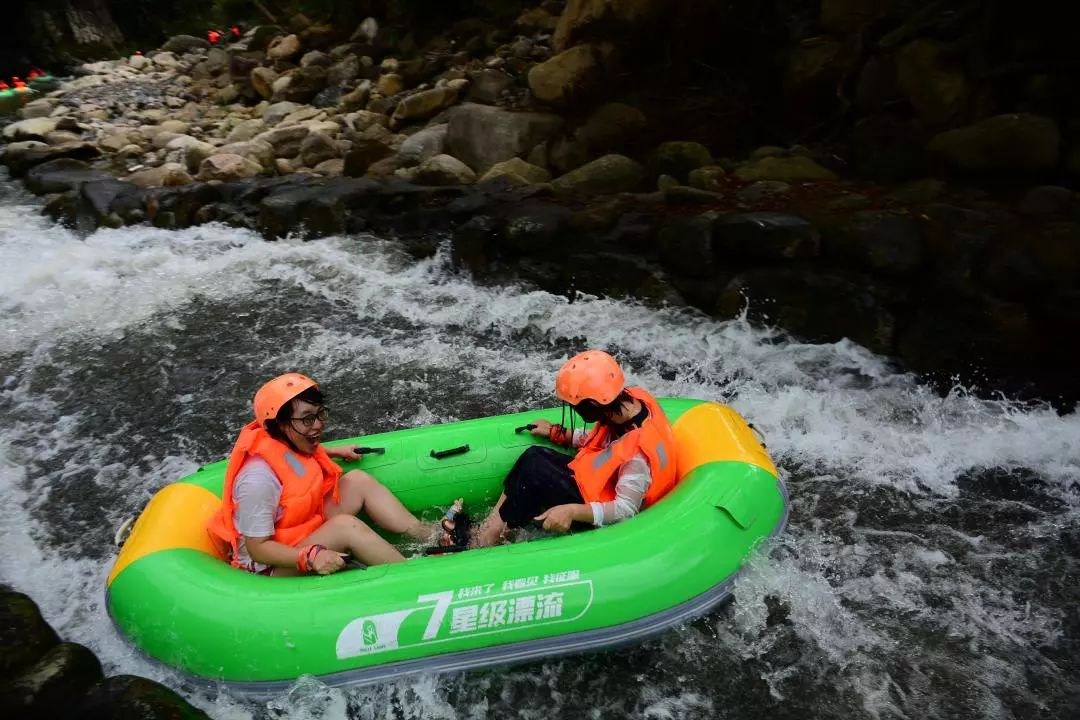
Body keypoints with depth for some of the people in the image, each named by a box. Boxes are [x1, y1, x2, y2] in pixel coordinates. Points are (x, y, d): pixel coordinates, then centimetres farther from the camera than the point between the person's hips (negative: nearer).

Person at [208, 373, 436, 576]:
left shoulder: (287, 441, -4)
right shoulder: (259, 478, -31)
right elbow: (257, 548, -26)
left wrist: (333, 452, 17)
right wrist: (310, 558, -39)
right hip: (273, 568, -9)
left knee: (358, 480, -3)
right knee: (346, 525, -32)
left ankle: (429, 537, -6)